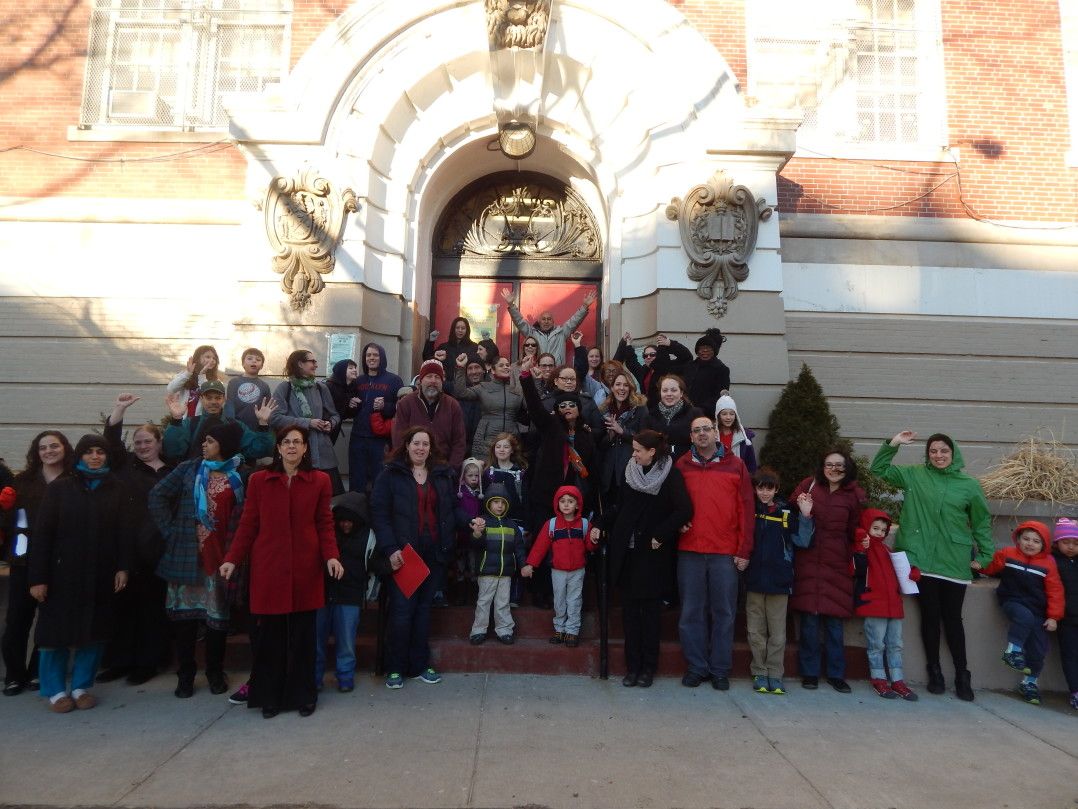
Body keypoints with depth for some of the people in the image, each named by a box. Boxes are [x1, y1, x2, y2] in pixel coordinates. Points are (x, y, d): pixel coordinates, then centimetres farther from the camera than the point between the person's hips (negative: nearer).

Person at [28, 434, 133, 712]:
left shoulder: (117, 489, 3)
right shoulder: (59, 487, -1)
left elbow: (125, 530, 2)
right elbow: (42, 533, -4)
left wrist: (123, 567, -5)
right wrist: (38, 577, -8)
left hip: (101, 574, 1)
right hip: (62, 573, -1)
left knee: (94, 631, 7)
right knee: (57, 631, 5)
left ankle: (82, 686, 22)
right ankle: (55, 690, 21)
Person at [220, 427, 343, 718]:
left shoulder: (320, 481, 4)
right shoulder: (259, 480, 6)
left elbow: (325, 524, 3)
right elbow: (248, 524, 7)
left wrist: (331, 555, -9)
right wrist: (232, 559, 0)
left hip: (305, 568, 0)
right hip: (268, 567, 0)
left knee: (303, 634, 6)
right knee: (270, 634, 6)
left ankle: (302, 695, 21)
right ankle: (270, 696, 22)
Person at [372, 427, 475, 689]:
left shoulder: (442, 475, 11)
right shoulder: (391, 475, -3)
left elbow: (452, 509, 15)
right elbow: (379, 513, -9)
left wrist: (469, 522, -4)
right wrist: (390, 548, -17)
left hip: (432, 553, 4)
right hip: (403, 553, -4)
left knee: (423, 608, 12)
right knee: (402, 609, 0)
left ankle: (420, 665, 24)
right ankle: (395, 668, 16)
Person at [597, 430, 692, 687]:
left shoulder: (670, 475, -10)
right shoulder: (629, 470, 6)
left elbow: (685, 511, -20)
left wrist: (660, 536, -15)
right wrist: (600, 525, 7)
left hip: (653, 552, -4)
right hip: (628, 549, 4)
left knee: (650, 609, 6)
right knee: (629, 608, 8)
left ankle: (648, 666, 18)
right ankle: (632, 665, 17)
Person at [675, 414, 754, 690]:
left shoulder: (735, 466, 4)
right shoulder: (681, 466, 8)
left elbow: (746, 509, 2)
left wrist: (744, 550, -2)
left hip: (726, 552, -1)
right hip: (689, 550, 1)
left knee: (724, 612, 6)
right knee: (691, 612, 7)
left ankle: (720, 670, 20)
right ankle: (696, 667, 20)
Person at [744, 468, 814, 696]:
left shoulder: (786, 513, 3)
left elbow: (802, 541, -3)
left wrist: (805, 515, -12)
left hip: (779, 580, 0)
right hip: (754, 579, 1)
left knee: (777, 631, 6)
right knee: (755, 630, 6)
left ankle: (775, 674, 15)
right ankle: (759, 673, 17)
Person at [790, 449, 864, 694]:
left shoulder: (854, 495, 5)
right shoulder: (809, 485, 3)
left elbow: (855, 531, 11)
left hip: (837, 565, 1)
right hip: (808, 562, -1)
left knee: (835, 621, 6)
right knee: (809, 620, 2)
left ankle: (836, 674, 21)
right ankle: (809, 673, 15)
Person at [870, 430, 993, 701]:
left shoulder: (969, 484, 3)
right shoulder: (914, 475, 4)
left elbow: (981, 523, 9)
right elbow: (879, 468, 10)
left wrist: (986, 555, 6)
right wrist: (893, 444, -2)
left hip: (954, 563, 0)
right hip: (922, 560, 0)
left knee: (952, 619, 5)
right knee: (930, 616, 6)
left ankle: (962, 675, 21)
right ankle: (935, 671, 21)